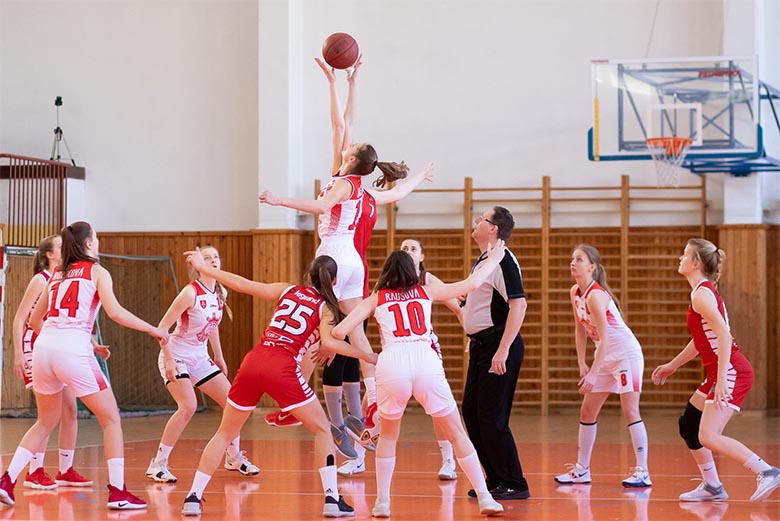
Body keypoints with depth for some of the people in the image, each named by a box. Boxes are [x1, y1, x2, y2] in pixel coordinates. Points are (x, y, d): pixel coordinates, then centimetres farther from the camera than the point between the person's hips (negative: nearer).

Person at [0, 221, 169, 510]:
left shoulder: (57, 275, 21)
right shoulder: (97, 272, 6)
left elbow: (35, 320, 25)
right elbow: (115, 312, -9)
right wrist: (153, 329, 1)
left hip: (44, 347, 6)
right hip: (74, 350, -5)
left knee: (46, 423, 23)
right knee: (111, 420, 6)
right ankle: (117, 491, -2)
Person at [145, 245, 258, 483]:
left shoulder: (221, 293, 2)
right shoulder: (191, 292, -20)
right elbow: (162, 327, -19)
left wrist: (219, 358, 19)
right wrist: (169, 360, -24)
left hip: (200, 358, 8)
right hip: (176, 357, -8)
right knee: (188, 406, -26)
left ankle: (234, 457, 25)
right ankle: (158, 465, -17)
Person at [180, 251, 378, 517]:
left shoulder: (287, 290, 20)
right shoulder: (326, 308, 10)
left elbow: (242, 284, 18)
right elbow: (329, 341, -9)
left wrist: (203, 267, 27)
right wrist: (366, 356, -3)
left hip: (253, 362, 4)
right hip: (283, 369, -4)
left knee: (225, 434, 16)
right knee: (322, 430, 11)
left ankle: (194, 497, 10)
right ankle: (332, 499, 2)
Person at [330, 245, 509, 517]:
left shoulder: (375, 299, 20)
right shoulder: (426, 292, 23)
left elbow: (339, 331, 12)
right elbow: (471, 284, 28)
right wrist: (492, 261, 44)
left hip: (391, 364, 0)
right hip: (426, 362, 0)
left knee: (388, 436, 23)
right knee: (457, 434, 13)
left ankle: (382, 502, 18)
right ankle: (485, 498, 10)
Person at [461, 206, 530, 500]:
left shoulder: (503, 260, -15)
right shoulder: (482, 261, 16)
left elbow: (519, 304, -24)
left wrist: (503, 349, -27)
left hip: (497, 344, -10)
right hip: (481, 345, 10)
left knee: (492, 418, -9)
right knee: (471, 412, 12)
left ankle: (513, 485, -1)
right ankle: (495, 480, 20)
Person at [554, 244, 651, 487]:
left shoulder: (595, 295, -24)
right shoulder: (575, 293, 2)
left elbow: (603, 338, -26)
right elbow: (580, 329, 11)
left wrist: (593, 374, -27)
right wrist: (582, 363, 5)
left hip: (626, 353, -9)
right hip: (606, 357, 9)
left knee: (630, 411, -12)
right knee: (587, 412, 10)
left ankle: (642, 472, -11)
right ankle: (582, 470, 18)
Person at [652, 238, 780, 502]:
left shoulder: (702, 294, -14)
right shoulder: (704, 291, 16)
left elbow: (724, 334, -24)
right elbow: (702, 339, 27)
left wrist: (722, 378, -29)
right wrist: (672, 365, 33)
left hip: (731, 372, -10)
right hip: (719, 373, 10)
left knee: (708, 437, -17)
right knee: (688, 425, 17)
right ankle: (712, 487, 22)